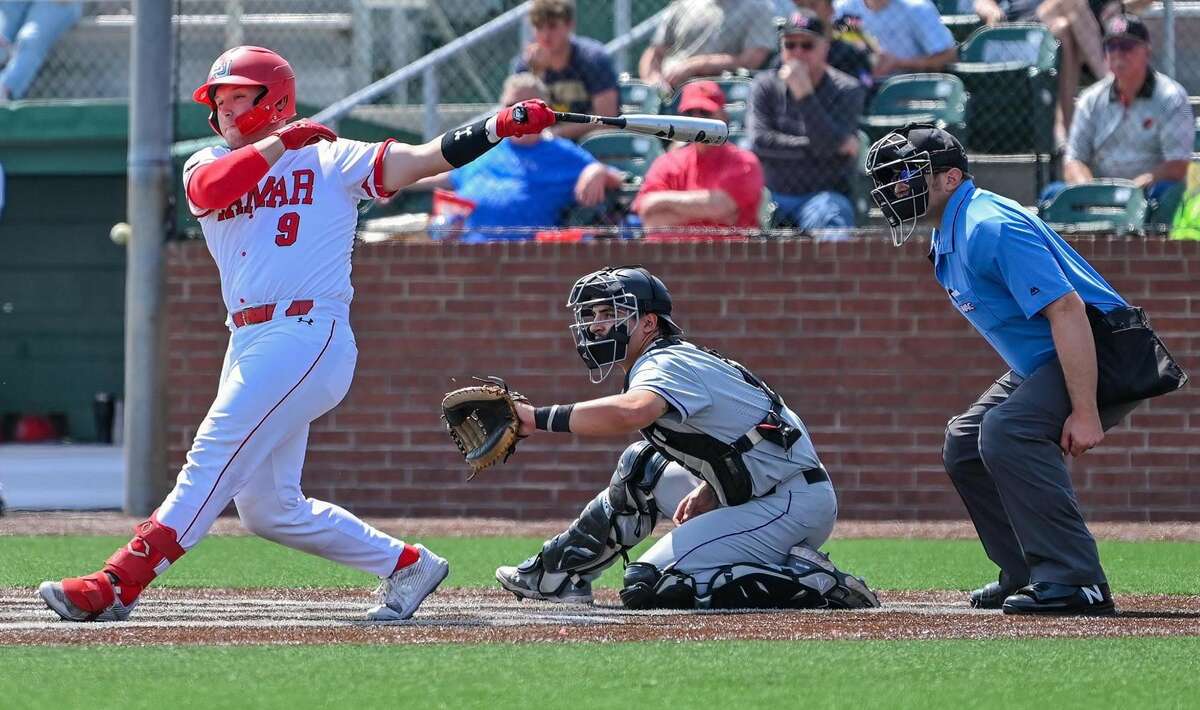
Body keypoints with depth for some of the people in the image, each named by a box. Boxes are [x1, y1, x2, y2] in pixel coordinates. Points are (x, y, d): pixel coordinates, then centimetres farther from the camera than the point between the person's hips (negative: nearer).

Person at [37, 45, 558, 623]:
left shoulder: (331, 160, 6)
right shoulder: (209, 165, 18)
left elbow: (424, 160, -3)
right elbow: (208, 191, -6)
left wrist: (500, 127, -16)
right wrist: (279, 142, -9)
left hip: (308, 334, -7)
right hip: (248, 344, 7)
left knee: (214, 459, -16)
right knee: (268, 507, 8)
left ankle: (118, 585, -22)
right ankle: (407, 565, 20)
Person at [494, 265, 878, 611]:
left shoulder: (666, 364, -15)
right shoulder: (680, 359, 17)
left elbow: (630, 413, -39)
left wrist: (541, 418, -37)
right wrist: (708, 492, 7)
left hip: (791, 506, -10)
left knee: (648, 585, -15)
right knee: (639, 470, 20)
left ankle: (807, 581, -16)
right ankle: (556, 572, 32)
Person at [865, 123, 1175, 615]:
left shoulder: (988, 227, -22)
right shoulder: (947, 242, 11)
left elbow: (1066, 309, -29)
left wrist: (1084, 412, -32)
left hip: (1101, 355, -11)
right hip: (1039, 364, 11)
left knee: (1007, 432, -29)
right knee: (965, 442, 14)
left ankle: (1076, 582, -30)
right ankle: (1026, 575, 19)